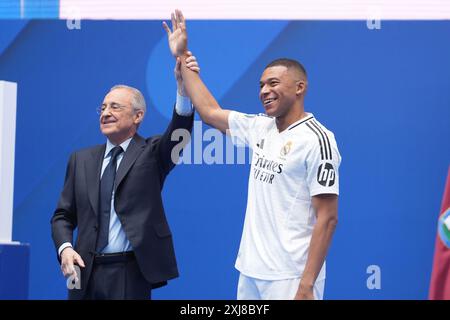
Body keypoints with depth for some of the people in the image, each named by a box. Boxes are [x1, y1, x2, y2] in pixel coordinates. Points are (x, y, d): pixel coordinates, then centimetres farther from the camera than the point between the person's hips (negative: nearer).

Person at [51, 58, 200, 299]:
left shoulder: (152, 154, 1)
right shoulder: (81, 160, 11)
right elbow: (63, 215, 12)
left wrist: (183, 86, -36)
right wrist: (65, 248, -8)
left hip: (131, 274, -3)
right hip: (86, 273, 3)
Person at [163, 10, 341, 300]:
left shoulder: (316, 140, -13)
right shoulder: (261, 128, 9)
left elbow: (327, 218, -15)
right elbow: (210, 112, 19)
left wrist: (307, 286, -20)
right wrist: (182, 58, 18)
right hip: (251, 271, 7)